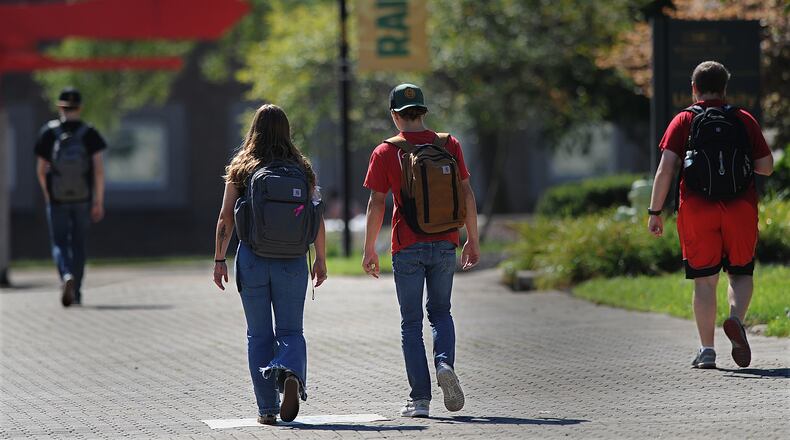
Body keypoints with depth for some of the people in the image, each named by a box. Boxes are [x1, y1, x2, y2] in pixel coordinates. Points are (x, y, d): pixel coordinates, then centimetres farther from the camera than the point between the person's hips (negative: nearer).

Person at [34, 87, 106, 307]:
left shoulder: (48, 132, -3)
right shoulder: (89, 134, -2)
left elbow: (41, 170, 0)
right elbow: (99, 168, -8)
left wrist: (47, 195, 16)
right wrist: (99, 202, -3)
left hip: (57, 198, -1)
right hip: (83, 197, 1)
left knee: (59, 243, 4)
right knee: (79, 244, 13)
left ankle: (67, 276, -25)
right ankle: (76, 293, 16)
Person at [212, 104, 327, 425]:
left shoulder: (241, 169, 0)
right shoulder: (301, 169, 2)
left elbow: (225, 218, -3)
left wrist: (219, 259, 2)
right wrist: (320, 259, 9)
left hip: (252, 260, 0)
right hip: (291, 262, 0)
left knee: (259, 335, 9)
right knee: (290, 331, 8)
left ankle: (267, 408, 8)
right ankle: (291, 372, -25)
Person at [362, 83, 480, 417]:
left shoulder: (385, 153, -3)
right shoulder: (449, 145, 3)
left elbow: (376, 205, -5)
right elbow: (467, 196, 3)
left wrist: (369, 250, 3)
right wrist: (472, 240, 11)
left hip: (408, 248, -2)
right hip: (444, 245, 2)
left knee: (411, 323, 5)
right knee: (440, 312, 18)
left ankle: (420, 399, 1)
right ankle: (445, 363, -11)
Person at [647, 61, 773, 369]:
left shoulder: (683, 121, 3)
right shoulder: (744, 120, 6)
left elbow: (665, 169, -6)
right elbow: (766, 167, 8)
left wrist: (655, 211, -3)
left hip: (697, 209, 0)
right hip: (740, 208, 0)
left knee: (705, 280, 6)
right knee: (740, 272, 14)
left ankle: (706, 350, 3)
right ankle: (736, 319, -15)